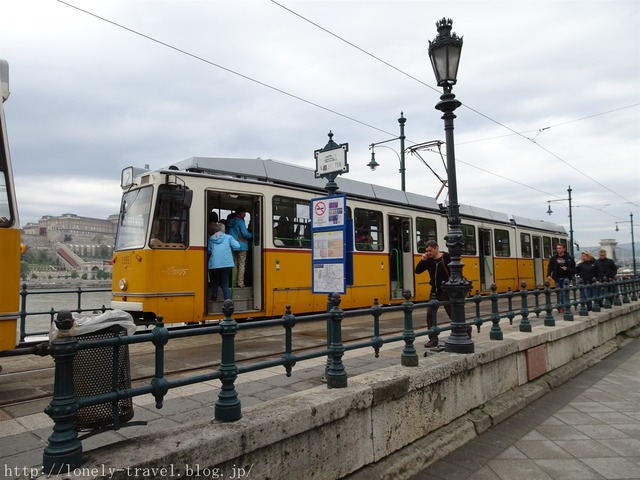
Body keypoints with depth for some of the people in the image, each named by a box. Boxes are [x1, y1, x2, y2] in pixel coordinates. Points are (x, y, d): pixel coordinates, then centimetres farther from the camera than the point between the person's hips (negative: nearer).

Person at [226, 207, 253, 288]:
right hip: (241, 246, -6)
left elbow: (228, 233, 17)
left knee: (235, 264, 11)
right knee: (241, 264, -4)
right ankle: (240, 283, -7)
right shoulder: (240, 221, -8)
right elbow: (245, 234, -13)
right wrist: (253, 236, 1)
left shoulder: (229, 221, 12)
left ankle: (234, 282, 11)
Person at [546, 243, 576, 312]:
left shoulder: (569, 258, 1)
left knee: (565, 291, -11)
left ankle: (565, 306, -7)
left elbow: (574, 268, 6)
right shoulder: (553, 258, 3)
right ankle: (560, 307, 10)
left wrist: (567, 269, -12)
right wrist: (549, 275, -14)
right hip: (557, 278, 2)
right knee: (559, 292, 5)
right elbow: (550, 267, 1)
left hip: (565, 277, -2)